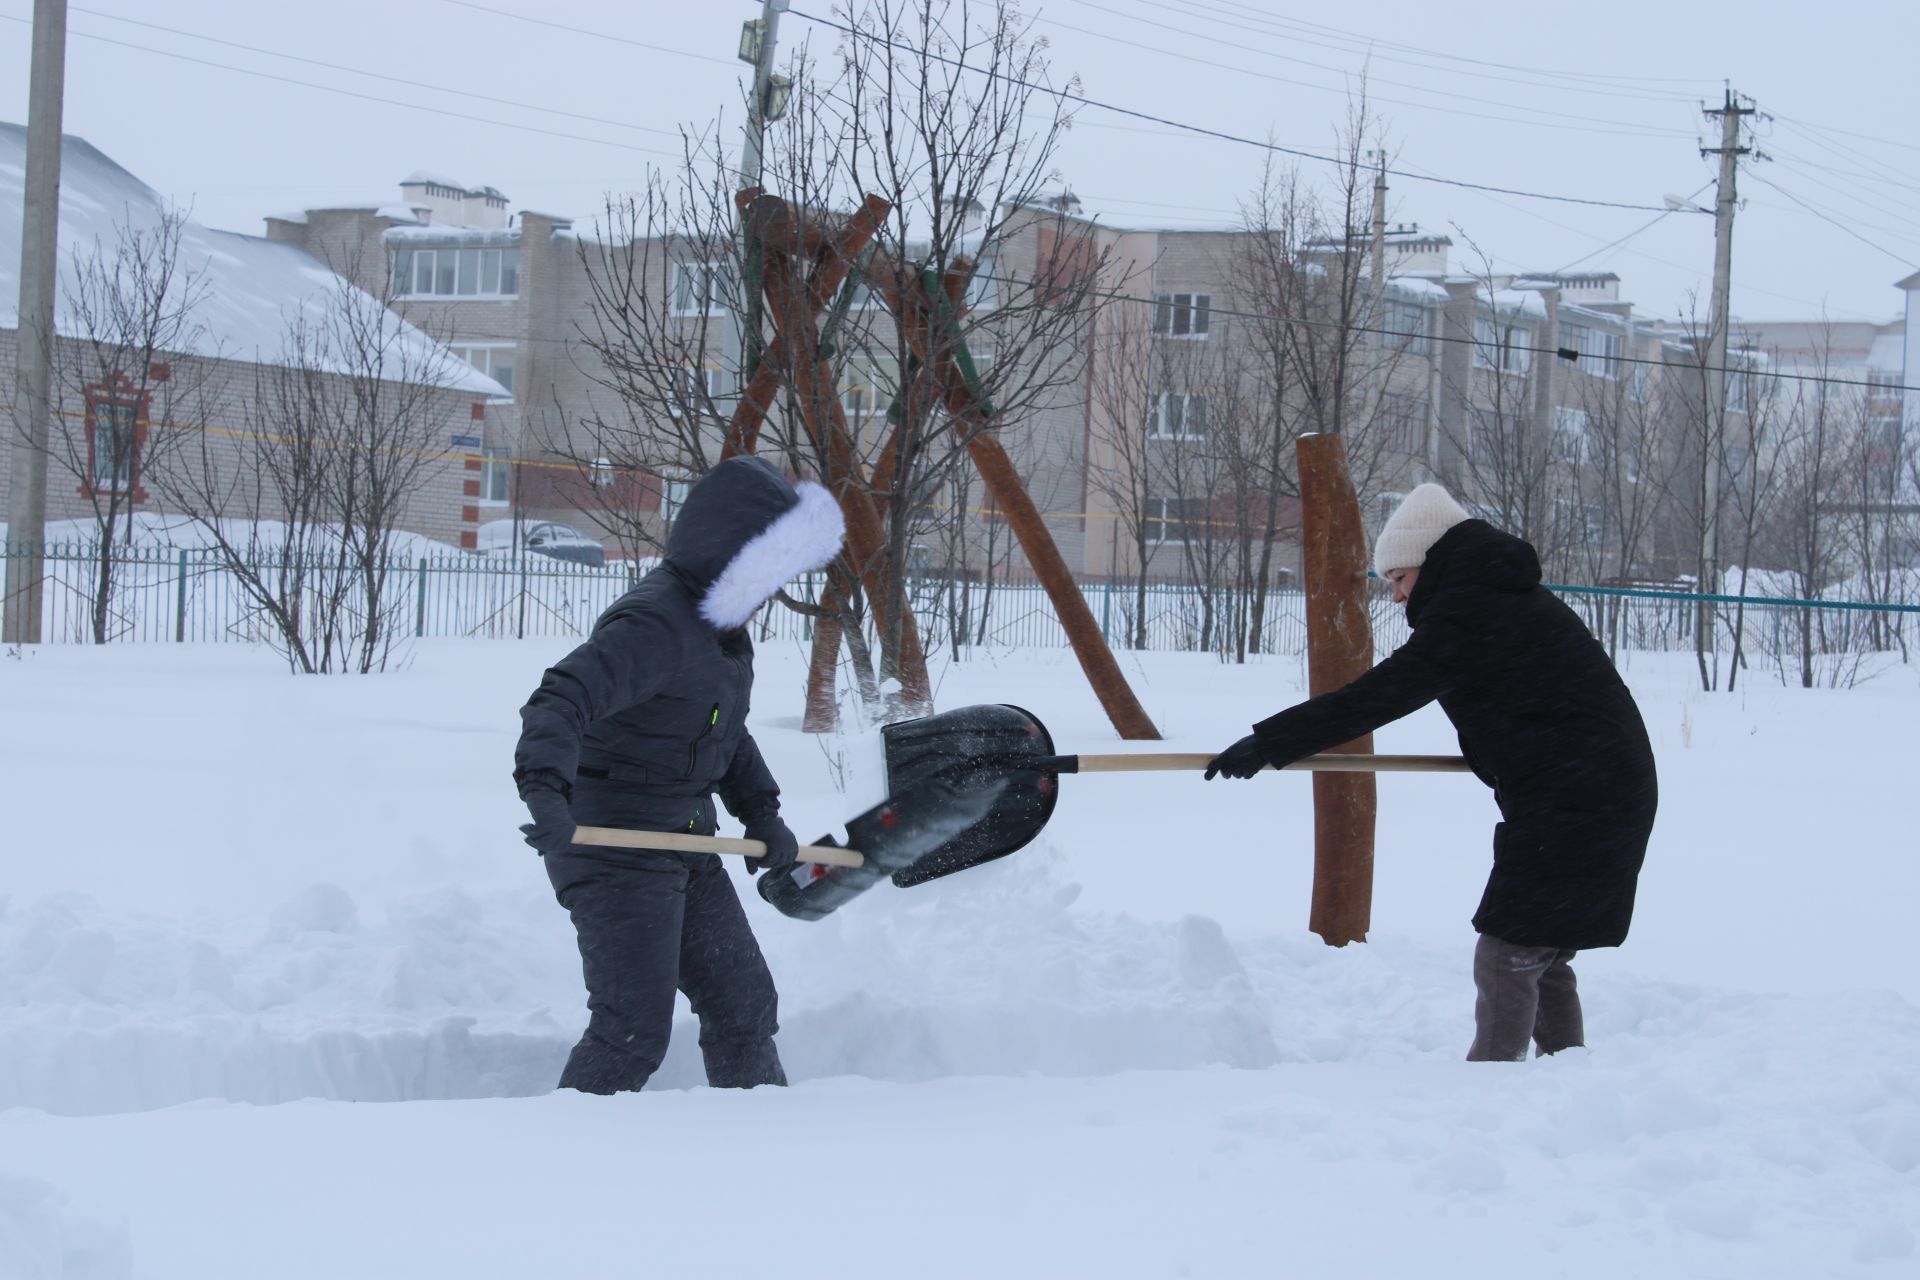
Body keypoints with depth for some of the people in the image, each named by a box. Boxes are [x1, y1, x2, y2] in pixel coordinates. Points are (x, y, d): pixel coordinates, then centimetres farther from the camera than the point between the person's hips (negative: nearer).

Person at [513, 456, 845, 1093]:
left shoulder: (720, 623, 11)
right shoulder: (655, 625, -22)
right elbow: (559, 702, -36)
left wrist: (760, 812, 16)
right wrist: (545, 789, -51)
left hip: (685, 846, 10)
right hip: (616, 847, -10)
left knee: (743, 1004, 16)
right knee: (634, 1030, -11)